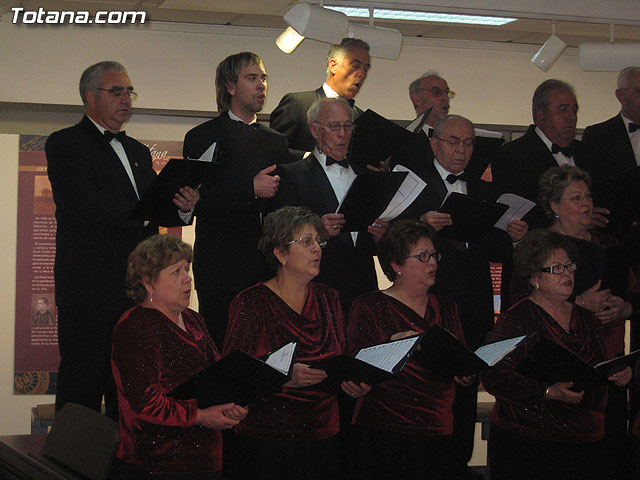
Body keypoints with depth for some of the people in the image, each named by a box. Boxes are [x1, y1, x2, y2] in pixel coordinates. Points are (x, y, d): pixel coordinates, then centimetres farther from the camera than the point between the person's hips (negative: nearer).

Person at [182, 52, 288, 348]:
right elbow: (195, 200, -10)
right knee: (222, 345, -4)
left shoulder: (276, 141, 20)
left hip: (269, 266, 5)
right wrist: (251, 190, -15)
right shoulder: (203, 137, 3)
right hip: (221, 266, -4)